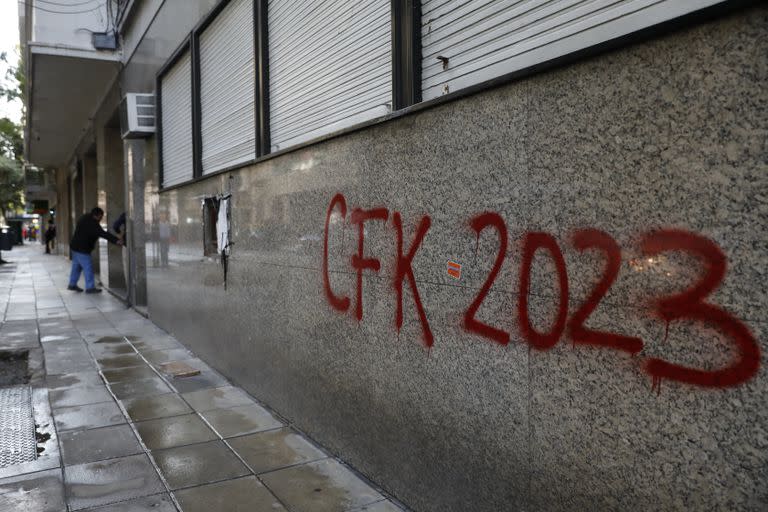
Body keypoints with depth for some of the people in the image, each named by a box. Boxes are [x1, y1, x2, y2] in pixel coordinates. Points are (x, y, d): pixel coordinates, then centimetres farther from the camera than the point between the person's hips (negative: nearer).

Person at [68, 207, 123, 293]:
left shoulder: (85, 218, 8)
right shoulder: (91, 223, -25)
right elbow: (103, 234, -33)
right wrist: (116, 240, -38)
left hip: (75, 247, 10)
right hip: (81, 249, -10)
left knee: (76, 266, 18)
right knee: (88, 267, -5)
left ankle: (72, 285, 27)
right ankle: (90, 287, -1)